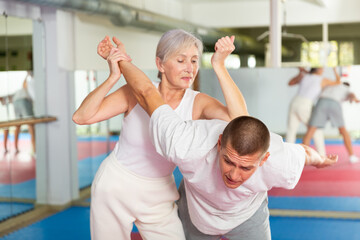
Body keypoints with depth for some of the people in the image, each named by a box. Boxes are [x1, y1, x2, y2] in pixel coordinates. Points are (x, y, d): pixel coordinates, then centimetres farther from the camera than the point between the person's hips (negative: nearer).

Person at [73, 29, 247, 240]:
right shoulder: (137, 92, -15)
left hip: (157, 198, 1)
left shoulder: (198, 103, -15)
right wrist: (113, 77, -31)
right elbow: (81, 117, -21)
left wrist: (219, 65, -35)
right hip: (114, 188, -1)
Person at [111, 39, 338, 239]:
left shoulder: (279, 167, -39)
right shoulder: (188, 150, -46)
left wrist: (318, 159, 11)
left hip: (247, 215, 0)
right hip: (196, 213, 0)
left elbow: (303, 151, -13)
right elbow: (147, 92, -36)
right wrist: (122, 61, -18)